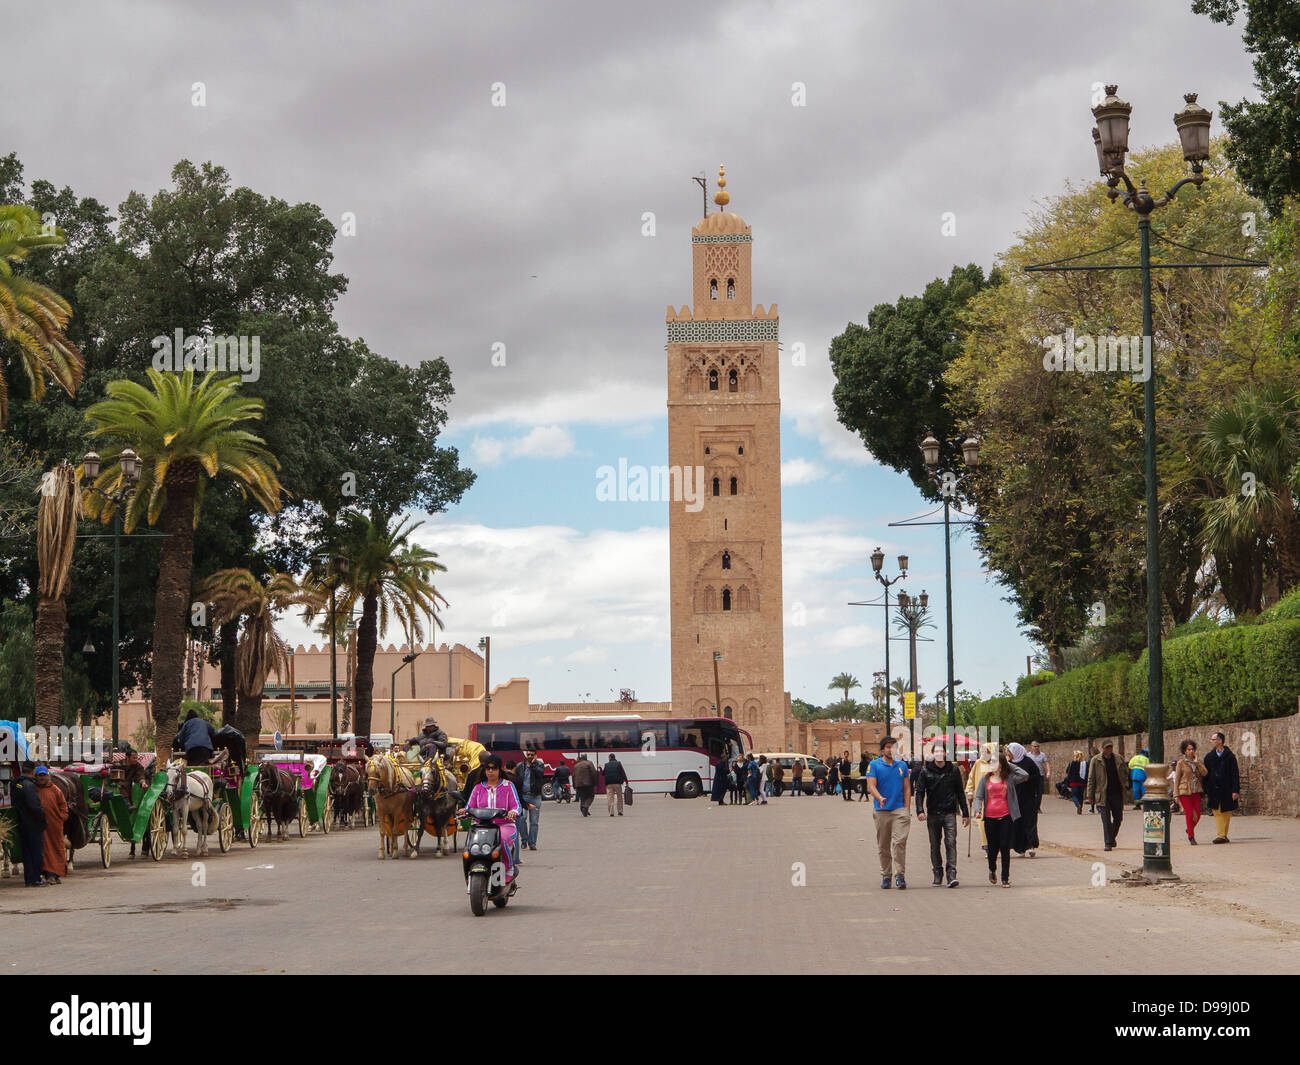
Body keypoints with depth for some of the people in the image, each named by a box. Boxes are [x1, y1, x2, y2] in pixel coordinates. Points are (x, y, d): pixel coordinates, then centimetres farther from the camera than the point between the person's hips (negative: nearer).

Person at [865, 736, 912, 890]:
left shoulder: (902, 765, 12)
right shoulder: (874, 765, 2)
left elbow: (907, 788, 13)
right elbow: (871, 786, -8)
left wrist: (907, 809, 3)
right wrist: (880, 798, -27)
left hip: (900, 809, 1)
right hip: (881, 811, -1)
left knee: (900, 842, -12)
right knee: (883, 846, 5)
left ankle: (899, 875, -10)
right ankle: (885, 876, 16)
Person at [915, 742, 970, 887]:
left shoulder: (953, 770, 7)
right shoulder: (925, 771, 4)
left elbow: (960, 793, 12)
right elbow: (920, 792, 1)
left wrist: (965, 813, 11)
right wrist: (920, 810, -13)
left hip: (950, 813, -1)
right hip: (933, 814, 1)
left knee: (951, 843, -11)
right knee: (935, 846, 7)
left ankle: (951, 875, -16)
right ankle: (937, 874, 16)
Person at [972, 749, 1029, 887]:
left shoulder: (1009, 778, 3)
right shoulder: (985, 779, 8)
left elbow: (1025, 776, -12)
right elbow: (978, 796, 7)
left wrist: (1010, 765, -3)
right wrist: (978, 809, -11)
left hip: (1005, 817, -2)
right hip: (990, 818, 2)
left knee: (1005, 847, -4)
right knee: (992, 847, 6)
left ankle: (1005, 878, 4)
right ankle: (992, 870, 36)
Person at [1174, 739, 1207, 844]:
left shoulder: (1198, 763, 11)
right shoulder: (1181, 763, -1)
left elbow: (1204, 773, -6)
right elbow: (1177, 779, 0)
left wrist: (1197, 762, -11)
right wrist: (1176, 794, -5)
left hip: (1196, 791, 4)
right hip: (1185, 792, -4)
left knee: (1197, 815, 1)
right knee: (1189, 814, -7)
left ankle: (1189, 830, 29)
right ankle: (1191, 837, 3)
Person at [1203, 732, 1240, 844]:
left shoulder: (1230, 757, -1)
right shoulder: (1209, 757, 7)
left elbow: (1235, 775, -2)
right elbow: (1205, 775, 9)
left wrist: (1235, 790, -10)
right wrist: (1206, 792, 5)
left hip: (1227, 790, -2)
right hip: (1214, 790, 2)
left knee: (1226, 813, 3)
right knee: (1217, 813, -5)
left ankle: (1224, 835, 10)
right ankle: (1221, 835, -7)